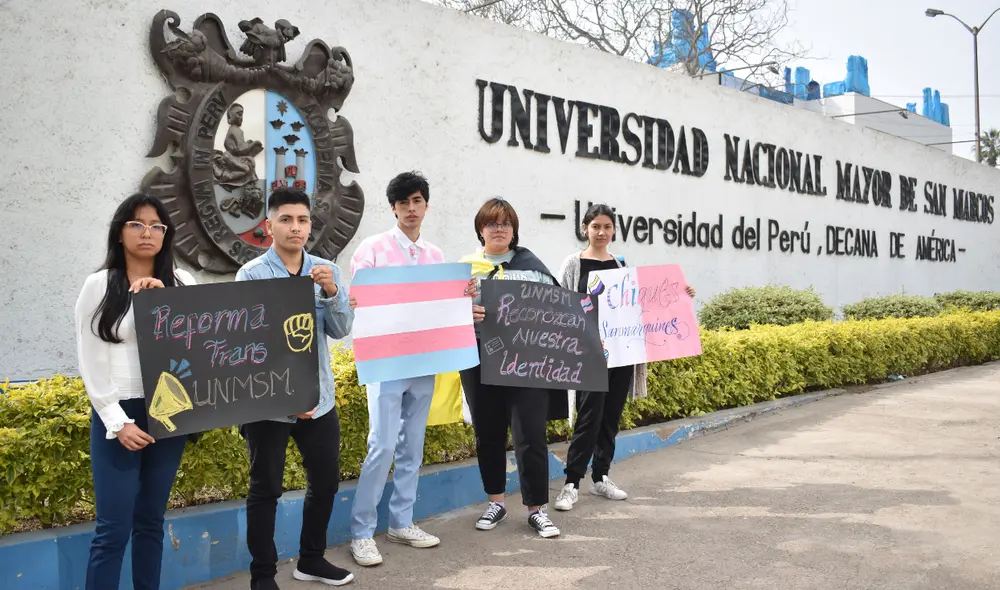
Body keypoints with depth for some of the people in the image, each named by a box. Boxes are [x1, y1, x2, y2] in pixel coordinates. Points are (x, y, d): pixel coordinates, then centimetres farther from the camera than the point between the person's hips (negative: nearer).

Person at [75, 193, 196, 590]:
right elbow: (91, 363, -4)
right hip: (117, 415, -3)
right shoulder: (99, 285, -1)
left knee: (151, 523, 12)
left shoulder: (181, 285, 7)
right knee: (113, 529, -4)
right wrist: (118, 422, -12)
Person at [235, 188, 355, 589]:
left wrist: (332, 293, -19)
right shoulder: (252, 275, -9)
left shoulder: (326, 272, 4)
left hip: (319, 397, 5)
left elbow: (341, 330, 0)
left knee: (326, 481, 14)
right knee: (265, 489, 6)